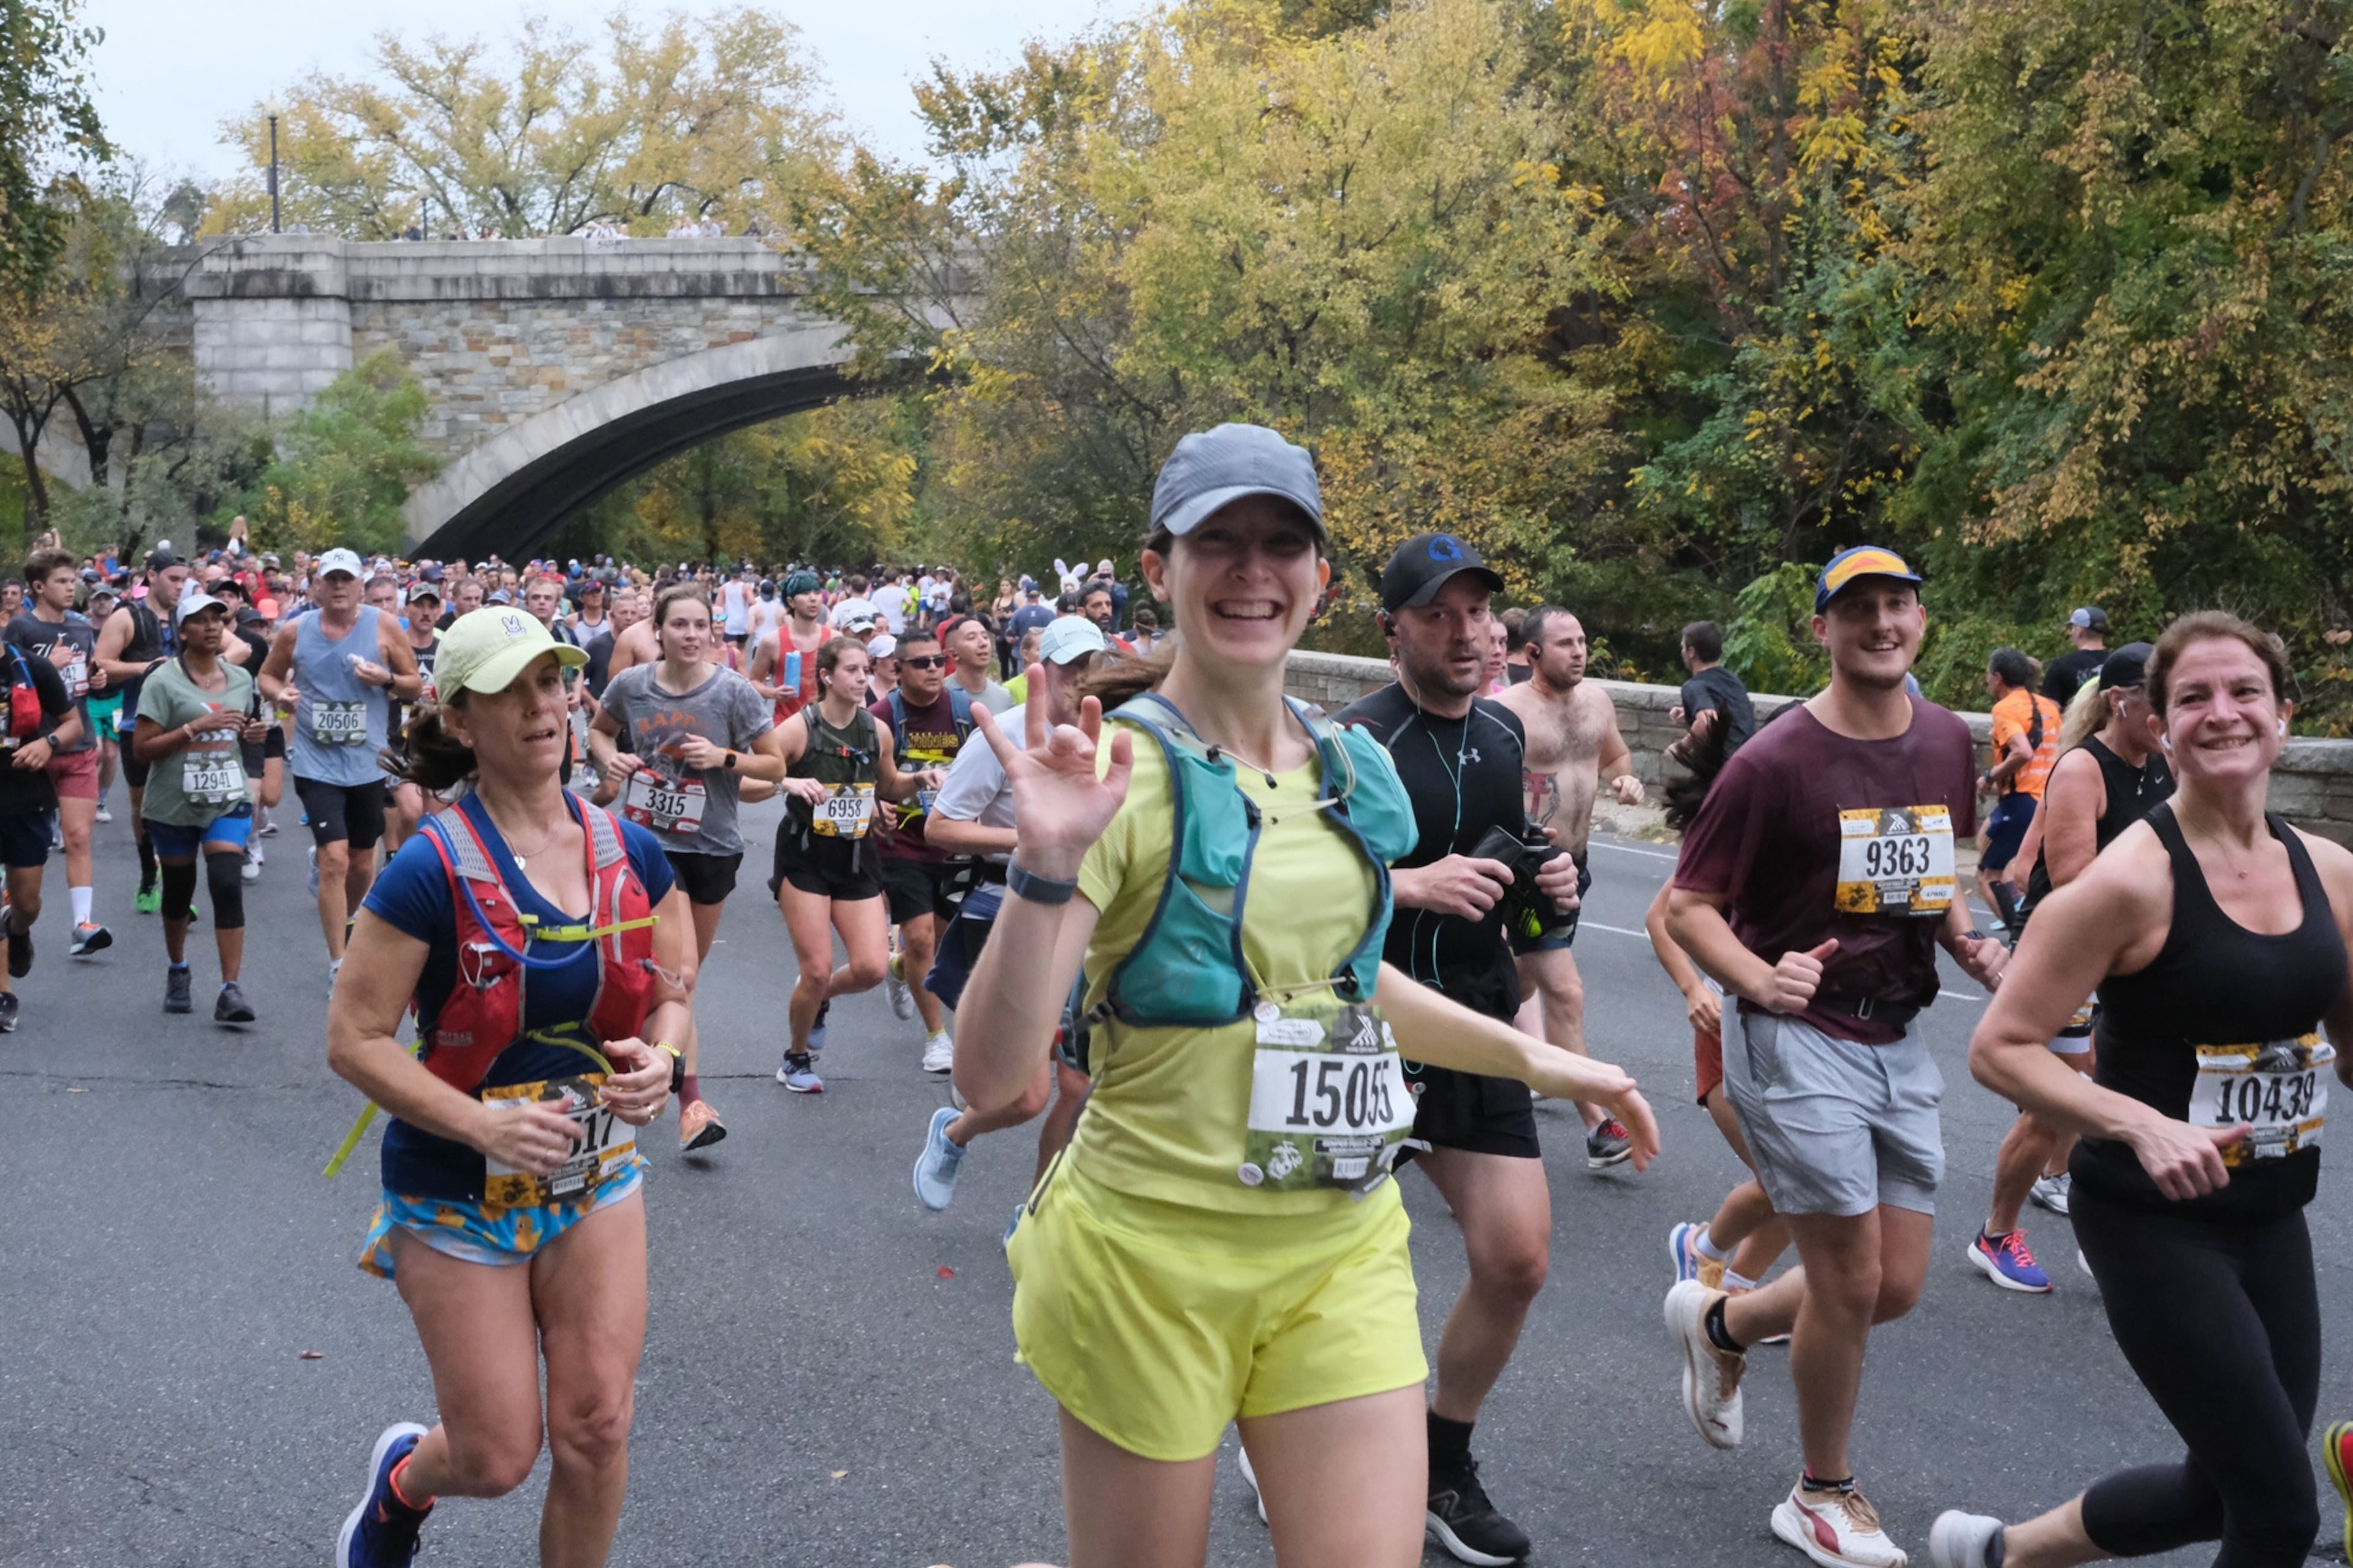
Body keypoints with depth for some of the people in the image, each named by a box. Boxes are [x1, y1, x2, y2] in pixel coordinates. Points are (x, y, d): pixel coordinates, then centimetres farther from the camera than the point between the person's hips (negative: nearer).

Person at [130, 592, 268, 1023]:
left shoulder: (241, 679, 7)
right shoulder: (163, 681, -8)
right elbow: (142, 748, -13)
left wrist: (252, 733, 0)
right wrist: (196, 726, -22)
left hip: (228, 801, 2)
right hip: (175, 804, -2)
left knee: (228, 887, -13)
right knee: (179, 890, 12)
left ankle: (231, 990, -14)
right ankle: (177, 972, 38)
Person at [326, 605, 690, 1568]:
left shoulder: (629, 852, -3)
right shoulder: (432, 868, -18)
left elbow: (671, 994, 9)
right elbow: (354, 1040, -16)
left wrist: (658, 1058, -13)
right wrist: (485, 1126, -26)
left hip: (598, 1176, 4)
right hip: (460, 1192, -3)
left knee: (596, 1433, 1)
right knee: (498, 1460, 7)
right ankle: (401, 1479, 43)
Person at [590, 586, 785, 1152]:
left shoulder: (733, 692, -10)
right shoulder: (631, 685, -6)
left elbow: (775, 766, -5)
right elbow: (599, 730, 15)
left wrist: (724, 757, -21)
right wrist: (610, 758, -7)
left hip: (712, 847, 1)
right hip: (646, 841, -1)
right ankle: (691, 1103, -11)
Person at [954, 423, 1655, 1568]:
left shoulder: (1354, 771, 4)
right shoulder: (1124, 774, -14)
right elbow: (990, 1076, -21)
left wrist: (1532, 1057, 21)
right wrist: (1046, 864, -33)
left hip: (1342, 1250, 5)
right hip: (1153, 1257, -4)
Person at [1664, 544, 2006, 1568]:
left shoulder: (1949, 743, 5)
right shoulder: (1776, 762, -15)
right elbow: (1687, 907, -12)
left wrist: (1968, 944, 2)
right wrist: (1763, 980, -30)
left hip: (1899, 1042, 7)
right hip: (1798, 1037, -7)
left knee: (1897, 1288, 10)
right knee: (1850, 1281, -2)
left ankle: (1717, 1324, 37)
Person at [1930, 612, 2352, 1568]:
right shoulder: (2134, 879, -17)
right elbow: (1999, 1048, -16)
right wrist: (2144, 1126, -28)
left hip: (2272, 1220, 7)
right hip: (2154, 1224, -7)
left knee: (2225, 1490, 17)